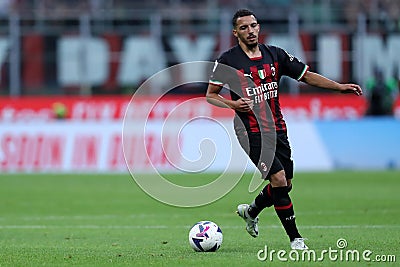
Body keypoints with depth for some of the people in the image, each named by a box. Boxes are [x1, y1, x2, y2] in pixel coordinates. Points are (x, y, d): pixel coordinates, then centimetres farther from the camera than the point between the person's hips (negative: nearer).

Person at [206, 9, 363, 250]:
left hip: (277, 130, 6)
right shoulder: (228, 60, -4)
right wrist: (233, 104, -17)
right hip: (251, 133, -6)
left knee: (285, 184, 10)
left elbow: (307, 75, 11)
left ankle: (250, 211, 39)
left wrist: (340, 87, 0)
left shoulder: (275, 55, 6)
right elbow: (210, 96, 2)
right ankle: (295, 238, -9)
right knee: (278, 179, -17)